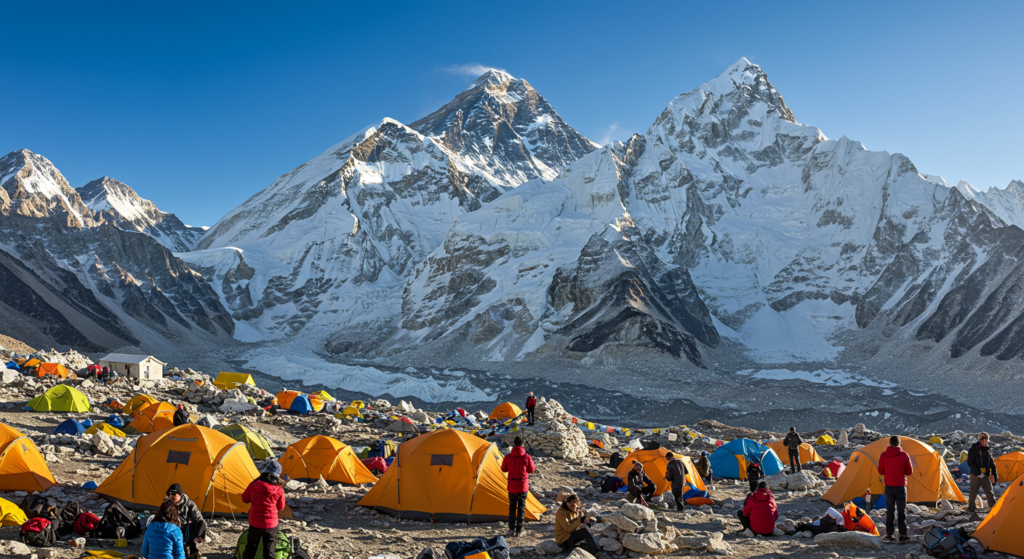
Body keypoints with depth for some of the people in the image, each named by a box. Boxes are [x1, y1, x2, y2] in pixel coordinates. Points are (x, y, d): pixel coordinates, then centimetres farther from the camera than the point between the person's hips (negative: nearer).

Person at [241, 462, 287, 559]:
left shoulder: (253, 485, -9)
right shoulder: (279, 490, -11)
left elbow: (245, 499, 7)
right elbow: (280, 507, 2)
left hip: (254, 524, 1)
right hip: (271, 525, -1)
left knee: (250, 548, 19)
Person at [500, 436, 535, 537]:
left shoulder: (508, 457, -6)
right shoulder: (527, 457, -10)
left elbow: (504, 469, 8)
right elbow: (531, 470, 2)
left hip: (512, 486, 1)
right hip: (523, 486, -1)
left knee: (512, 507, 14)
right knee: (521, 507, 8)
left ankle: (511, 529, 15)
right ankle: (519, 530, 7)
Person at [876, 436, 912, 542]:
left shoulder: (884, 455, -4)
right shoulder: (904, 455, -7)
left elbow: (880, 471, 3)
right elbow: (909, 471, 1)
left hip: (889, 486, 1)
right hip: (901, 486, -1)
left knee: (890, 510, 8)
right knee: (902, 511, 6)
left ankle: (889, 534, 7)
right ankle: (902, 535, 7)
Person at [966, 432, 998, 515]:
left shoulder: (988, 450, 6)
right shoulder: (973, 449, -9)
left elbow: (992, 463, 14)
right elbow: (970, 463, -12)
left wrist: (994, 474, 10)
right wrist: (978, 472, -20)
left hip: (985, 476, 4)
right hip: (975, 475, -4)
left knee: (989, 491, -2)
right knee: (974, 492, 4)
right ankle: (971, 508, 17)